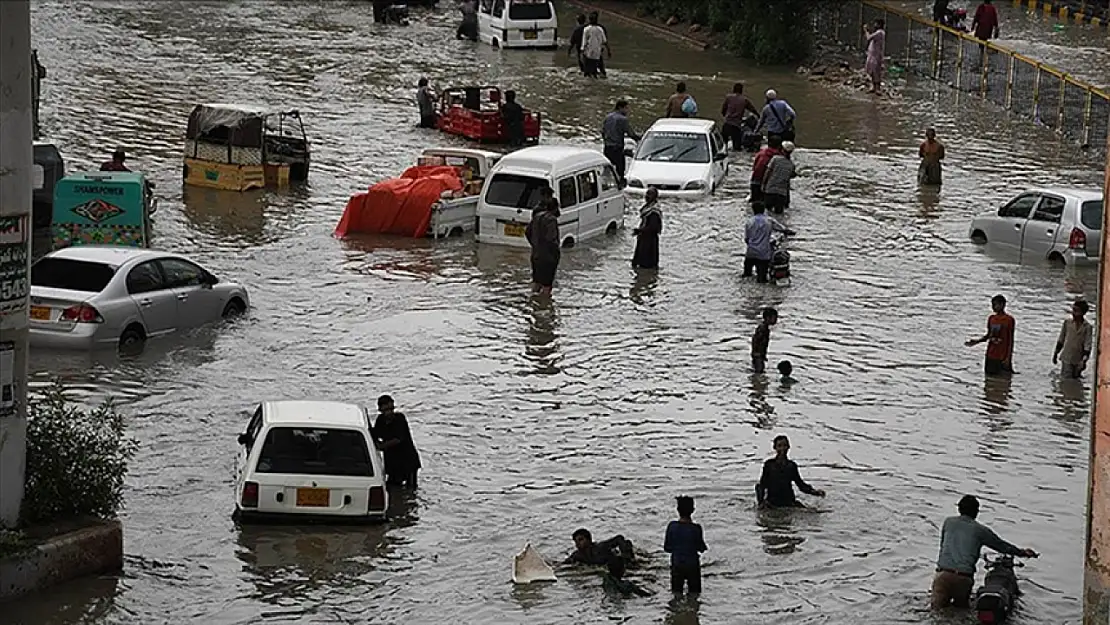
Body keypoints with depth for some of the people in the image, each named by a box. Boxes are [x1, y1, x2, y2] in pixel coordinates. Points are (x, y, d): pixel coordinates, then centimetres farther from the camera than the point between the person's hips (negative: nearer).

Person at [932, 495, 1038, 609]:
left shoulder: (948, 522, 13)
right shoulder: (980, 530, 6)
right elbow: (1001, 545, 17)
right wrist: (1022, 553, 33)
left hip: (943, 573, 1)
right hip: (964, 577, -1)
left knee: (937, 608, 5)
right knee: (962, 606, 17)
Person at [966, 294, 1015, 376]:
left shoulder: (1009, 320, -9)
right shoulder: (991, 318, 8)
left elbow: (1011, 340, -8)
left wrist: (1008, 358, -13)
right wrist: (976, 341, 2)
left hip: (1002, 357, -6)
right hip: (990, 356, 6)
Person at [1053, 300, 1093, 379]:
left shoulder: (1087, 327, -9)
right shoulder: (1067, 323, -3)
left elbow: (1087, 345, -10)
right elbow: (1061, 340, 8)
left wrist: (1084, 361, -18)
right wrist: (1056, 354, 11)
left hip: (1078, 360, -1)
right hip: (1066, 358, 1)